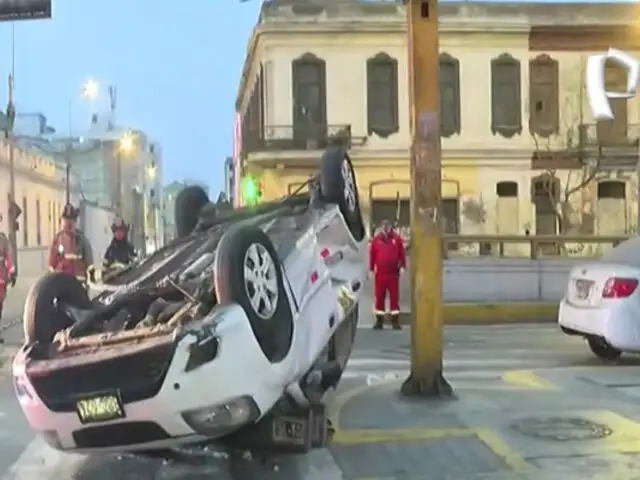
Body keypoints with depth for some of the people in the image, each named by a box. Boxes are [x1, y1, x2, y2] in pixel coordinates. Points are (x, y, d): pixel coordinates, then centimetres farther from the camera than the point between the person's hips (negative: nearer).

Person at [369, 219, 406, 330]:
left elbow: (401, 253, 1)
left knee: (394, 296, 3)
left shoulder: (397, 238, 0)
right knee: (379, 296, 5)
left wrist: (402, 266, -5)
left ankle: (395, 321, 9)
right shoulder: (376, 239, 1)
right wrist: (371, 269, 3)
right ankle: (379, 320, 12)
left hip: (393, 272, -1)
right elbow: (372, 255, 4)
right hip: (380, 273, 1)